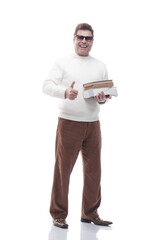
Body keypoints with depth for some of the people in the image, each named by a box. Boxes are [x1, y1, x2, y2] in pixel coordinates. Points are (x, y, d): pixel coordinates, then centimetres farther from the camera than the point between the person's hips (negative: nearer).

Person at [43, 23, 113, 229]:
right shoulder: (63, 63, 2)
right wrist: (65, 92, -28)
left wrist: (102, 98, -7)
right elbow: (47, 86, -9)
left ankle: (90, 214, 21)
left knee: (93, 170, 8)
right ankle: (58, 215, 11)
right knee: (62, 169, -1)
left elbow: (108, 91, 17)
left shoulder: (100, 66, 15)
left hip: (93, 125, 4)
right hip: (69, 123, -4)